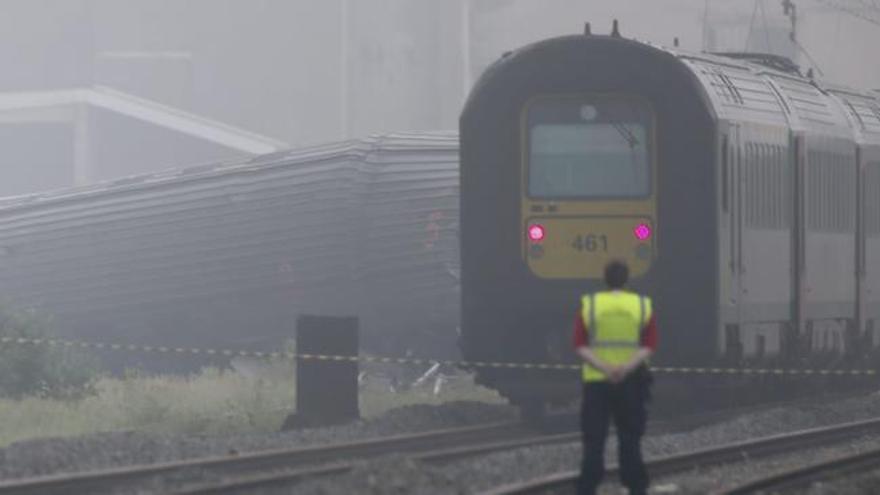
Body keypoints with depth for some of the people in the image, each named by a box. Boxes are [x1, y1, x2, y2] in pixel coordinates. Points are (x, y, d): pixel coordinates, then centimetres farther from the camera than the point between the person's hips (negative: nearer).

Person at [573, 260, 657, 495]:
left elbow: (579, 344, -9)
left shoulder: (589, 305, -1)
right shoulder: (642, 306, 2)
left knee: (594, 441, 2)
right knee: (630, 440, 9)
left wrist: (603, 368, -18)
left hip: (596, 381, -1)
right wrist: (629, 367, -16)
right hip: (631, 383, 1)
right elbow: (650, 345, -6)